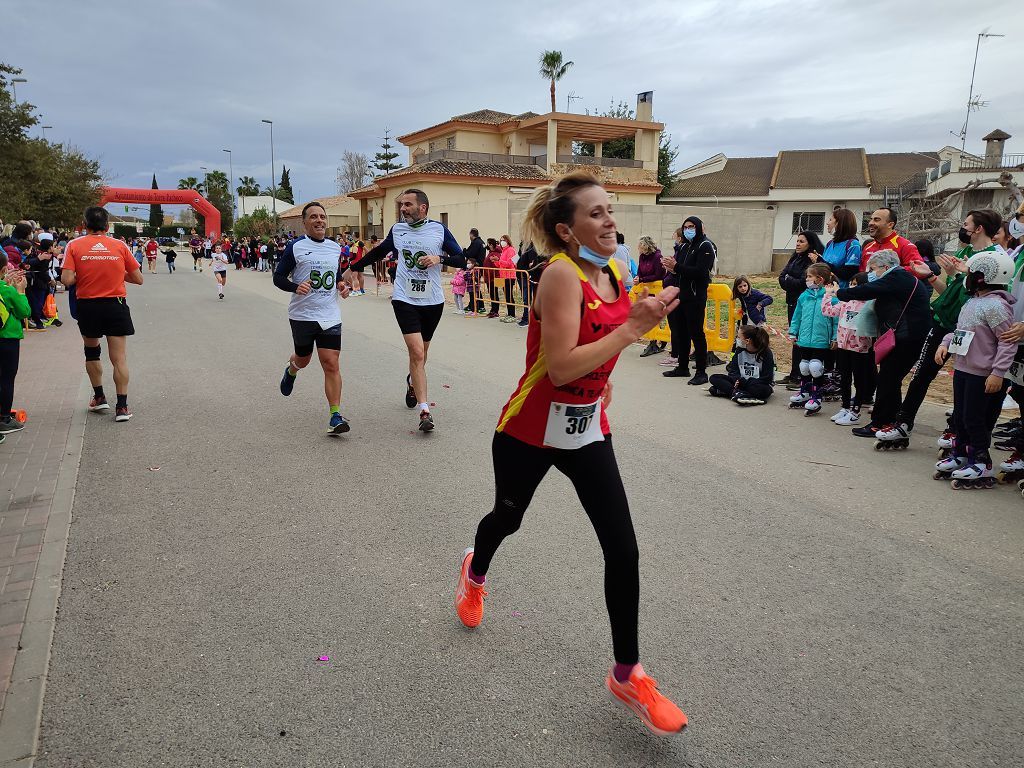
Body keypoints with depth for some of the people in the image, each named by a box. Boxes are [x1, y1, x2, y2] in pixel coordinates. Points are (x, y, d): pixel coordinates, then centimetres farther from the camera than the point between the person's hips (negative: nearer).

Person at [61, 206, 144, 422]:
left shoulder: (74, 245, -3)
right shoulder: (120, 246, -1)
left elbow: (67, 280, -13)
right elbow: (138, 279, 2)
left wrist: (82, 277, 7)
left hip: (87, 306, 1)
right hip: (115, 306, 0)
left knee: (91, 352, 22)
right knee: (119, 358, 0)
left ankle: (99, 397, 29)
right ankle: (122, 406, -1)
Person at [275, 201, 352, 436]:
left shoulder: (336, 248, 9)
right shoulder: (295, 247, -4)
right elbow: (278, 277, -2)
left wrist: (341, 285, 2)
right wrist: (295, 287, -21)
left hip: (330, 316, 2)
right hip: (302, 315, -2)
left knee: (332, 364, -8)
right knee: (303, 359, 17)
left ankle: (335, 416, -6)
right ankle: (291, 370, 56)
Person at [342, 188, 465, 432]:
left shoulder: (439, 229, -1)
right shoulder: (397, 230, 5)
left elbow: (461, 260, -1)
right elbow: (379, 252, 23)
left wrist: (439, 259, -19)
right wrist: (353, 268, 28)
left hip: (433, 301, 1)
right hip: (405, 300, -1)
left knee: (421, 352, 16)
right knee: (416, 352, -14)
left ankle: (412, 381, 49)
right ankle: (425, 411, -13)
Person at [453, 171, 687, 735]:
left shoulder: (614, 274, -1)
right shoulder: (561, 273, -23)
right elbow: (560, 367, -31)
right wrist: (633, 328, -32)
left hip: (588, 430, 5)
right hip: (530, 431, -5)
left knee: (623, 549, -3)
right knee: (508, 517, 21)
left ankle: (628, 674, 15)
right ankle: (475, 573, 58)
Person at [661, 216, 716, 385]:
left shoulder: (705, 246, -8)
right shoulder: (684, 246, 17)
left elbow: (700, 272, -20)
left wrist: (676, 267, -23)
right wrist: (672, 267, -8)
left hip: (696, 298, -8)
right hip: (681, 295, 8)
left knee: (696, 333, -7)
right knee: (682, 332, 12)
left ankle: (701, 372, -2)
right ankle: (683, 367, 22)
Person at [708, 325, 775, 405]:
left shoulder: (766, 353, -15)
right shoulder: (740, 351, 0)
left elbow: (766, 379, -17)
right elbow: (732, 370, 0)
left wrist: (744, 382, -24)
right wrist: (738, 380, -23)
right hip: (741, 382, 5)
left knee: (764, 390, -41)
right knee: (714, 378, -12)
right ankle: (738, 392, -34)